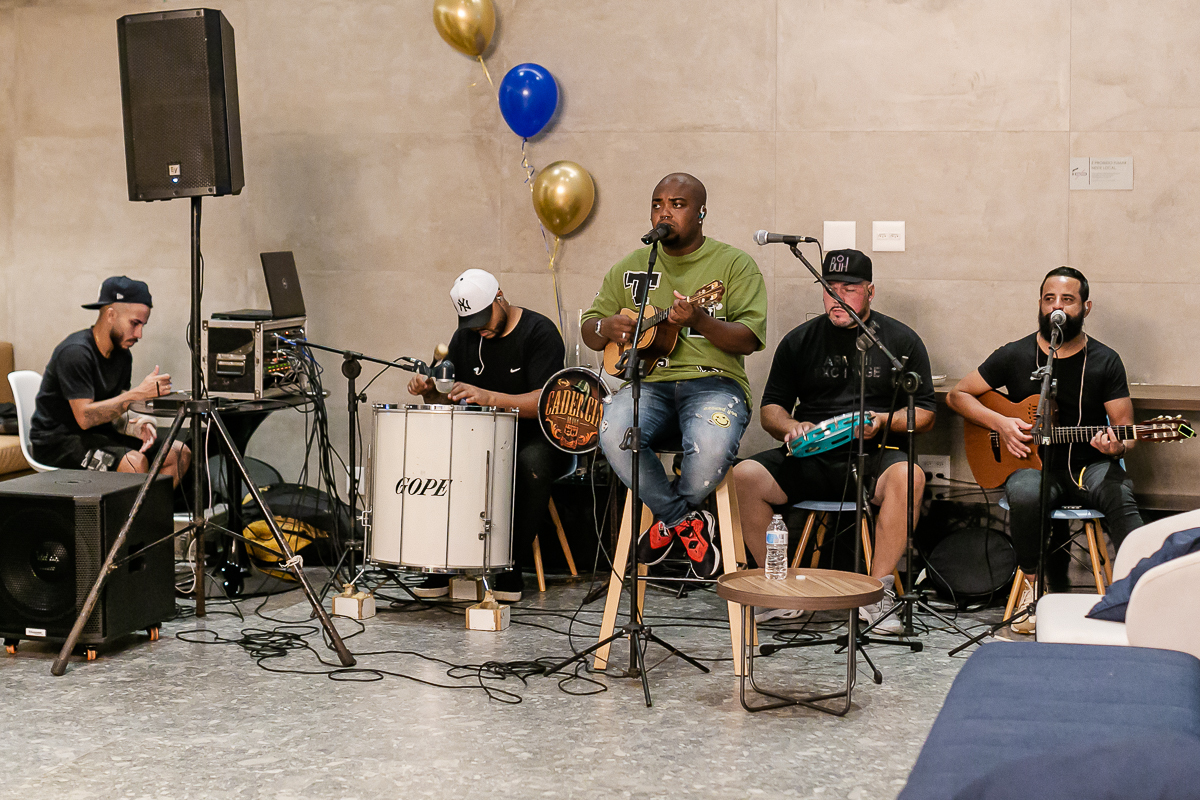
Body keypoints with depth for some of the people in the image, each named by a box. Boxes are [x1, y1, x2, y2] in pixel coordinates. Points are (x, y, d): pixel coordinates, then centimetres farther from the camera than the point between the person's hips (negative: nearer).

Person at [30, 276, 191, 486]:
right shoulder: (75, 352, -20)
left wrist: (138, 424, -17)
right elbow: (84, 417, -27)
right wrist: (138, 393, -31)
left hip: (96, 435, 9)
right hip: (56, 442, -9)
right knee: (135, 462, -32)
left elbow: (115, 412, 7)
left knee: (180, 453, -2)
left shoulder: (122, 356, 7)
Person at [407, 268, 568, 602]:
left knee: (532, 465, -37)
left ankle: (511, 563, -21)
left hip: (536, 438, -5)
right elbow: (446, 396, 13)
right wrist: (427, 388, -11)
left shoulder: (539, 332, -12)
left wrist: (489, 397, -37)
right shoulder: (466, 337, 7)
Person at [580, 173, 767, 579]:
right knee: (613, 431, -33)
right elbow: (588, 329, 22)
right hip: (649, 383, 3)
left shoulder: (734, 264, 7)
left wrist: (699, 321, -23)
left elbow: (749, 339, -5)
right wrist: (607, 327, -4)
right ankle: (688, 523, -12)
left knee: (710, 446, -38)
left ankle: (669, 520, -2)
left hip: (714, 381, -3)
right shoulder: (631, 267, 19)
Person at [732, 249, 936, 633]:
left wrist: (884, 421, -12)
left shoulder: (901, 340, 9)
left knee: (908, 477, -37)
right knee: (745, 475, -25)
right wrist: (791, 427, -7)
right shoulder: (799, 341, 13)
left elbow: (925, 413, 8)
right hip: (810, 457, 2)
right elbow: (770, 408, 16)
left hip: (875, 456, -2)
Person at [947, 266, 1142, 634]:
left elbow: (1125, 432, 3)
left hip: (1089, 466, 0)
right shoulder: (1015, 355, 4)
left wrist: (1116, 446, -22)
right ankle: (1032, 580, -12)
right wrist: (999, 422, -5)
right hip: (1034, 464, 0)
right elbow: (958, 394, 11)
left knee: (1121, 497, -33)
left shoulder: (1105, 361, 4)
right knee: (1025, 494, -35)